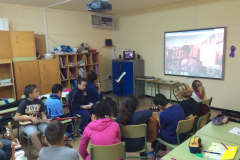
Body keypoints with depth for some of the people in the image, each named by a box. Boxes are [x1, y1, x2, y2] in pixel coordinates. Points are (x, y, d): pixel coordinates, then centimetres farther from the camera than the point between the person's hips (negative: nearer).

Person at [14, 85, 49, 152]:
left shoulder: (39, 102, 1)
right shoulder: (24, 103, -11)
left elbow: (43, 114, 7)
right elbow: (16, 118, -14)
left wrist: (46, 121, -14)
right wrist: (31, 118, -20)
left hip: (39, 122, 4)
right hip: (27, 123, -4)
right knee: (33, 134, -35)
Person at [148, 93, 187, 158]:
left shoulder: (163, 114, -26)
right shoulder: (178, 106, -6)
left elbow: (162, 127, -6)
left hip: (173, 139, -7)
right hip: (183, 136, 7)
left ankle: (155, 151, 39)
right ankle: (162, 147, 48)